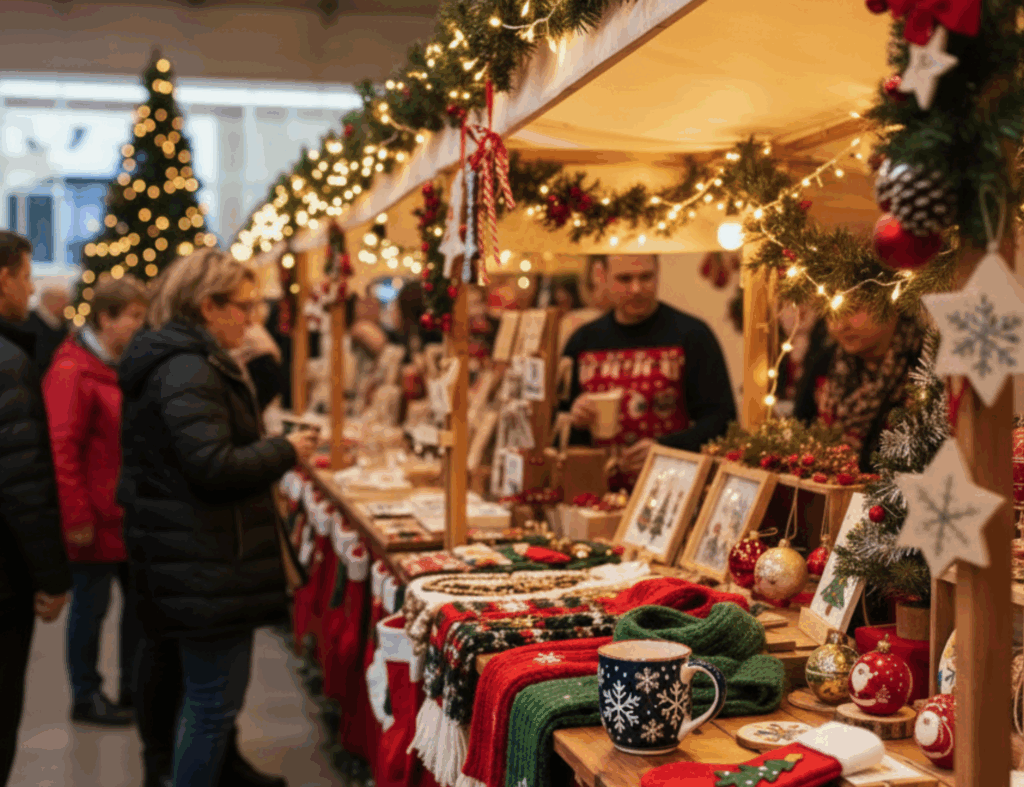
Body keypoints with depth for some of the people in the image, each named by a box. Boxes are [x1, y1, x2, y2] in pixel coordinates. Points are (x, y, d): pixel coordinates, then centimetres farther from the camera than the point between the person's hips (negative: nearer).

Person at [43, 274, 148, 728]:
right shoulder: (72, 372, -15)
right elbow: (61, 449, -18)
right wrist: (76, 517, -19)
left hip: (131, 516, 8)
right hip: (97, 519, -8)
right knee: (91, 605, 5)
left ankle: (134, 687, 28)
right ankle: (85, 698, 20)